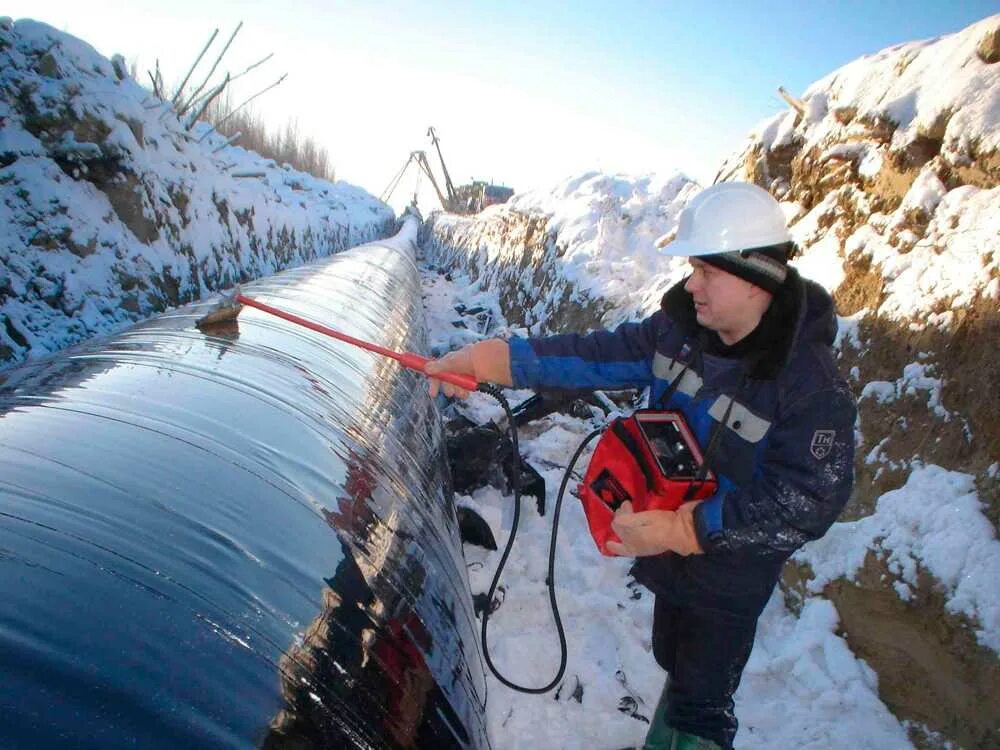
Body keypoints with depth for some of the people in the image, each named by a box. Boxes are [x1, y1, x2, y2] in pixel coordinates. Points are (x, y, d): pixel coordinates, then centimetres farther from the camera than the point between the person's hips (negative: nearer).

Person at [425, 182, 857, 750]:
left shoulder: (813, 385, -29)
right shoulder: (681, 327, -12)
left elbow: (808, 505, -30)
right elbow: (601, 356, -12)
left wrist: (681, 528, -34)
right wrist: (487, 360, -20)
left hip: (733, 573, -6)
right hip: (671, 552, 6)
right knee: (675, 663, 30)